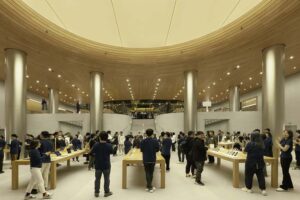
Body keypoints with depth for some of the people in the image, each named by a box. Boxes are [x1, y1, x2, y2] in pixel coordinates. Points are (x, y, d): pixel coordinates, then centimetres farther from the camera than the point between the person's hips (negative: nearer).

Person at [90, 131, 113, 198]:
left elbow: (92, 153, -2)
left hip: (98, 165, 1)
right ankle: (107, 192, 19)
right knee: (106, 179, 12)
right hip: (106, 165, -1)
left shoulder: (96, 145, -13)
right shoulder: (109, 145, -16)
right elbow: (111, 152, 1)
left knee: (97, 179, 15)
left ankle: (96, 192, 22)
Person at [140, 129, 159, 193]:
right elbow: (157, 149, -2)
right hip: (153, 159, 1)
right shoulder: (155, 141, -8)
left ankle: (149, 187, 5)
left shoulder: (143, 141, -9)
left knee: (147, 173, 8)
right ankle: (149, 186, 21)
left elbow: (141, 150, -3)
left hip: (145, 159, -1)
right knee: (151, 173, 14)